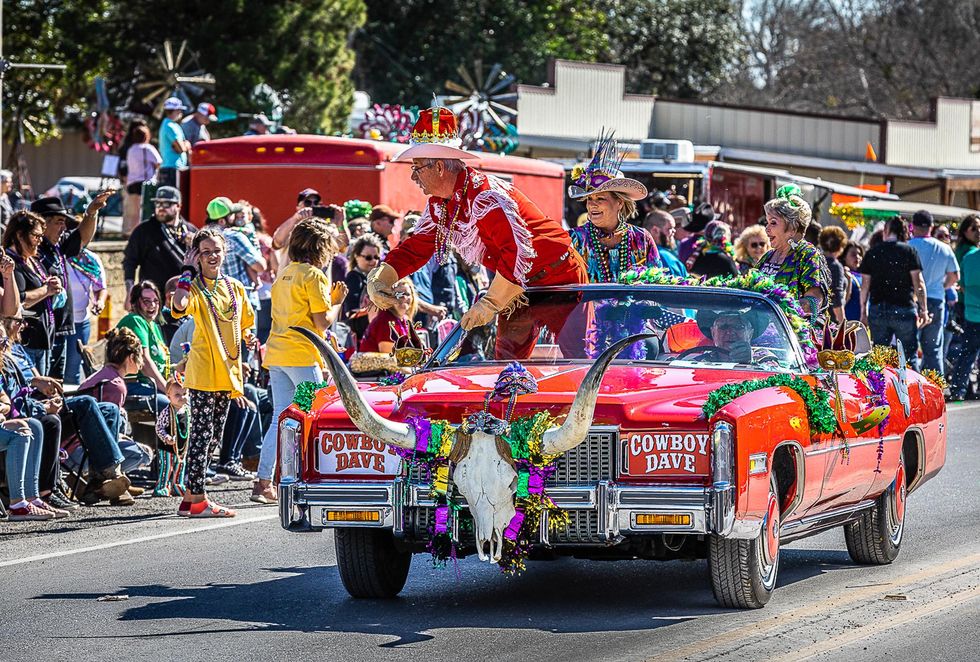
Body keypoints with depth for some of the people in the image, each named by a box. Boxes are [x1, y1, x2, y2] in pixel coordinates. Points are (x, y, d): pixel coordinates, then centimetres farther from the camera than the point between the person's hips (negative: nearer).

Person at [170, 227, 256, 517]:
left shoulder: (235, 287, 13)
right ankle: (197, 499, -8)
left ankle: (190, 495, 16)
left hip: (226, 373, 7)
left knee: (213, 437, 10)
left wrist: (248, 338, 9)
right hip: (202, 371, -7)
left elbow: (244, 324, 27)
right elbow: (179, 305, -29)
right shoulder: (195, 287, -6)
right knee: (202, 434, -9)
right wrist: (188, 271, -19)